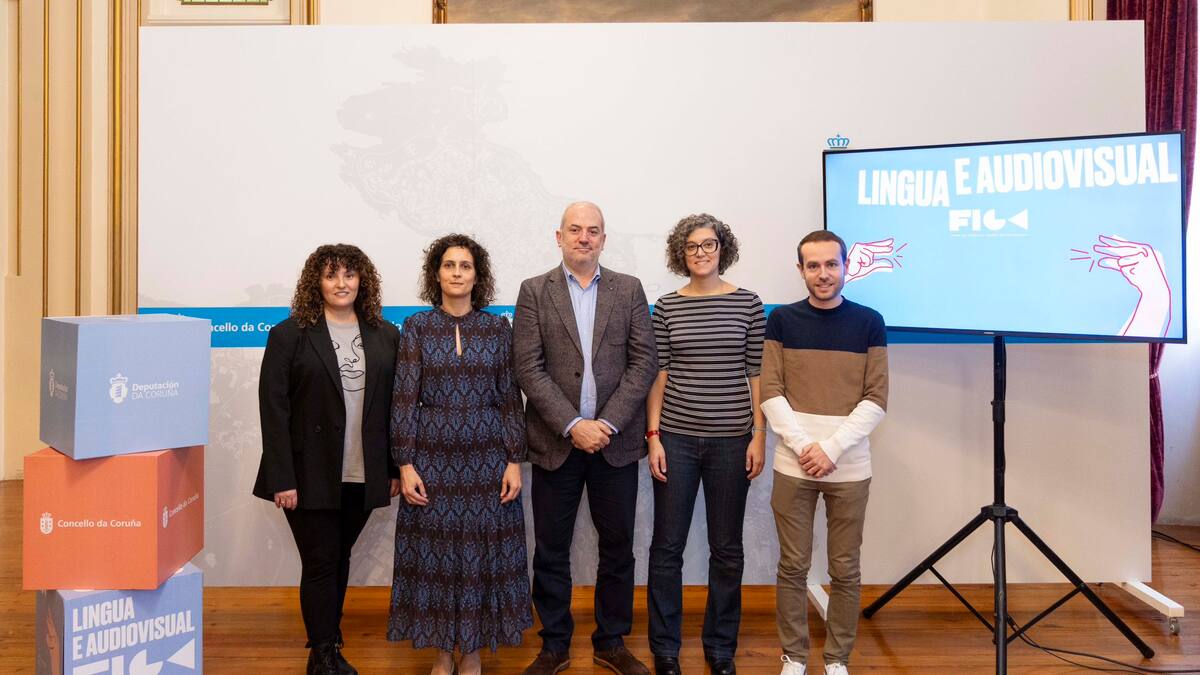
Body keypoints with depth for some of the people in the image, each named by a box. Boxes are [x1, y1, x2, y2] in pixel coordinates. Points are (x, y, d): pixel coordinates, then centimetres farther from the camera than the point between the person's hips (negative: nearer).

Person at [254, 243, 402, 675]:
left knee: (339, 559, 15)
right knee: (320, 564, 5)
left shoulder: (385, 336, 5)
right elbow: (273, 409, -7)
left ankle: (329, 639, 31)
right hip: (312, 475, -3)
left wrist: (395, 468, 3)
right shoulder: (289, 335, -4)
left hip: (363, 477, 3)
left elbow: (395, 406, 6)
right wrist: (282, 480, -12)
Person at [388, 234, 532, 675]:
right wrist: (405, 464, -8)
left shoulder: (498, 328, 3)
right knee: (433, 552, 6)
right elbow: (403, 400, -2)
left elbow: (510, 399, 3)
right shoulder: (417, 327, 1)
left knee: (482, 552, 5)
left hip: (486, 457, 1)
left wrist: (515, 461, -3)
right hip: (431, 457, 0)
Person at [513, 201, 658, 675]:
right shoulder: (534, 291, 3)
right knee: (550, 551, 8)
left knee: (618, 547, 10)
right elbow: (529, 367, -5)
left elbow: (644, 362, -1)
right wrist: (573, 425, -14)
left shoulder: (629, 290, 6)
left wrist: (608, 423, -12)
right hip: (556, 441, -1)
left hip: (616, 441, 1)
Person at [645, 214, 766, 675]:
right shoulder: (667, 307, 2)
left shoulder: (748, 303, 1)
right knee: (667, 545, 7)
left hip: (731, 440, 0)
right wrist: (653, 435, -2)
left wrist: (759, 435, -3)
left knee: (726, 548, 10)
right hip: (676, 438, 0)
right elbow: (658, 375, 3)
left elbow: (757, 374, 2)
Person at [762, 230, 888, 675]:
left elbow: (876, 399, -2)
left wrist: (831, 449, -11)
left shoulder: (869, 322, 2)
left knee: (845, 571, 9)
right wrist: (804, 446, -12)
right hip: (793, 467, 0)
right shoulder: (781, 320, 3)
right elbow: (770, 393, -1)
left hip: (849, 469, 0)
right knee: (793, 567, 7)